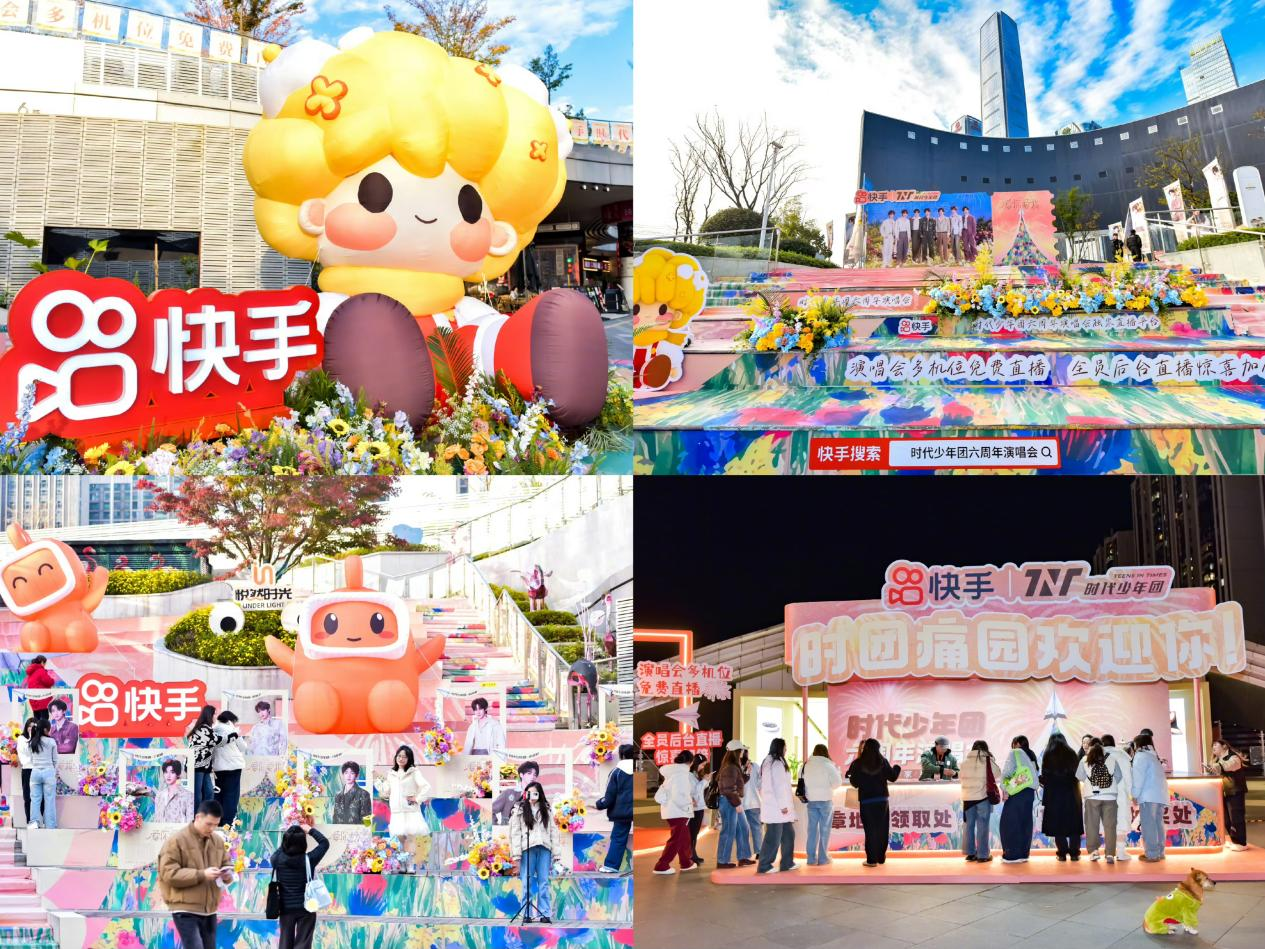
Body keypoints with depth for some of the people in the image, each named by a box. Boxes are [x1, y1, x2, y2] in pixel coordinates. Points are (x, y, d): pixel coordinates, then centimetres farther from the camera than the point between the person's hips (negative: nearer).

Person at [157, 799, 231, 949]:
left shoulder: (218, 841, 10)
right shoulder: (176, 840, -9)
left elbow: (226, 865, 19)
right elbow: (169, 874, -15)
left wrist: (227, 875, -7)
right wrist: (202, 875, -22)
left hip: (209, 910, 6)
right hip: (185, 910, -6)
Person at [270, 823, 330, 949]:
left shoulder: (277, 859, -9)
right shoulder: (308, 859, -14)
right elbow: (325, 843, 0)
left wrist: (288, 836, 23)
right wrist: (311, 830, 10)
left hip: (286, 908, 2)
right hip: (306, 908, -2)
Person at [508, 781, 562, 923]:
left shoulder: (545, 810, 14)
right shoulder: (519, 810, 5)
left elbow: (553, 831, 10)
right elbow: (515, 832, -1)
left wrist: (556, 852, 2)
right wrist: (516, 854, -10)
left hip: (544, 849, 2)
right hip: (527, 849, -2)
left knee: (544, 882, 2)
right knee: (528, 883, 0)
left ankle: (544, 914, 5)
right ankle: (527, 914, 6)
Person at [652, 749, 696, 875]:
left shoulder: (672, 773, 14)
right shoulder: (681, 774, -15)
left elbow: (659, 796, 17)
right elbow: (679, 796, -24)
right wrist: (689, 803, -10)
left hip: (671, 811, 9)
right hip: (678, 812, -9)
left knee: (684, 838, 20)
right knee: (675, 840, -5)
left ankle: (686, 863, 30)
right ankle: (661, 866, -6)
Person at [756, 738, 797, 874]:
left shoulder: (768, 762, 16)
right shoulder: (777, 763, -14)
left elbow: (763, 785, 18)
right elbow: (779, 786, -19)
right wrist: (783, 805, -18)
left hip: (773, 805, 10)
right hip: (777, 806, -10)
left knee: (788, 834, 15)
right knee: (773, 837, -7)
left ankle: (787, 863, 19)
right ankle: (764, 866, -5)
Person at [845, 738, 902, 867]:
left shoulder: (858, 764, -7)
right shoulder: (883, 762, -4)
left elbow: (855, 783, -5)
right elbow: (892, 777, 1)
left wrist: (850, 775, 16)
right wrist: (897, 768, 21)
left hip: (866, 801, -2)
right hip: (882, 800, 2)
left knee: (870, 829, 2)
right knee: (882, 829, 13)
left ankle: (871, 859, -1)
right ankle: (881, 857, 18)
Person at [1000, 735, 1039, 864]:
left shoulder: (1014, 753, -1)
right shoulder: (1031, 756, 18)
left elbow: (1007, 771, -10)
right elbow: (1037, 773, 10)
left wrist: (1004, 788, -3)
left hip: (1017, 791, -7)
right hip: (1030, 791, 7)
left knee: (1009, 823, -2)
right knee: (1024, 823, 9)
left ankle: (1012, 855, -5)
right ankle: (1023, 853, 9)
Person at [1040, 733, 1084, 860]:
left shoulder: (1048, 755, -2)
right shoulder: (1071, 754, 3)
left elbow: (1045, 776, -4)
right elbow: (1078, 774, 5)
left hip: (1054, 794, -1)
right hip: (1071, 793, 1)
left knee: (1057, 823, 4)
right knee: (1073, 824, 6)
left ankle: (1062, 853, 0)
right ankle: (1074, 853, 2)